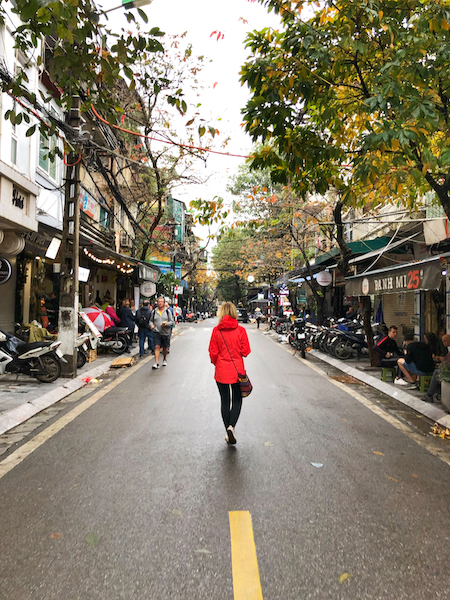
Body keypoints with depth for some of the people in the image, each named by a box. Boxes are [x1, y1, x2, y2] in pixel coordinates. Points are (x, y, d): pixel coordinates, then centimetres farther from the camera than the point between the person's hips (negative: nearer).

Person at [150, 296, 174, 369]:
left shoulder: (168, 311, 2)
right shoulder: (154, 312, 6)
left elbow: (172, 321, 2)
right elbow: (151, 320, 15)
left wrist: (167, 323, -18)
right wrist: (151, 324, -6)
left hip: (165, 332, 0)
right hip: (156, 332, 0)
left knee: (165, 347, 13)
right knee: (157, 347, -12)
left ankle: (164, 359, 37)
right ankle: (156, 363, -13)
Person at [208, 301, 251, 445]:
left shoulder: (216, 331, -8)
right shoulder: (240, 330, -9)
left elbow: (213, 353, -5)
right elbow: (246, 351, -8)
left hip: (221, 372, 1)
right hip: (237, 371, -1)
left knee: (225, 401, 13)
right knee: (237, 400, 14)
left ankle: (228, 432, 21)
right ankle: (231, 426, -6)